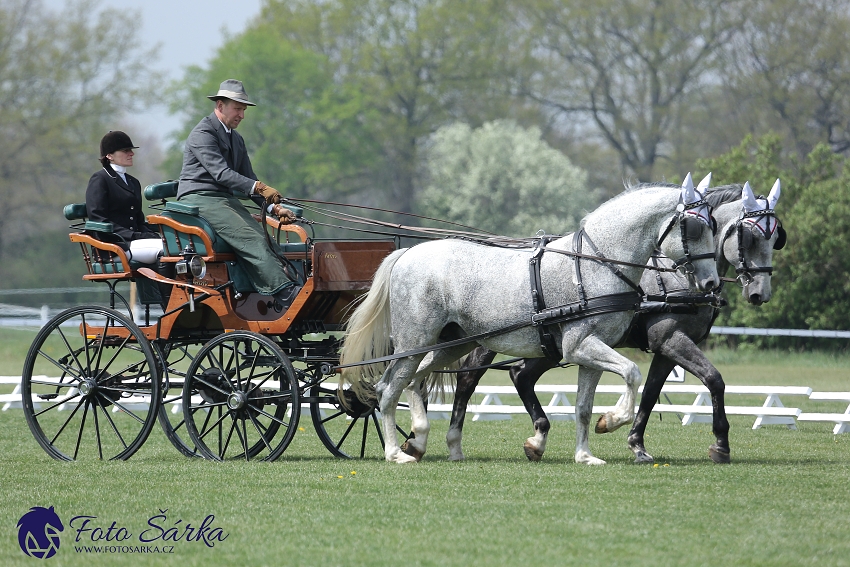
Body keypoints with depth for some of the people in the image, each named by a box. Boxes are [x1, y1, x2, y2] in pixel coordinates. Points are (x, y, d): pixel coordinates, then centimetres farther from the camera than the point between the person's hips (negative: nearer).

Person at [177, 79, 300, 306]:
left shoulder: (237, 140, 22)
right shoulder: (203, 134, -8)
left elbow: (247, 179, 22)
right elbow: (221, 173, -21)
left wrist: (274, 207, 6)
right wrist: (258, 187, -31)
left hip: (227, 200, 8)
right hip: (200, 200, -8)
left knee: (263, 237, -20)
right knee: (251, 240, -27)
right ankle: (286, 293, -37)